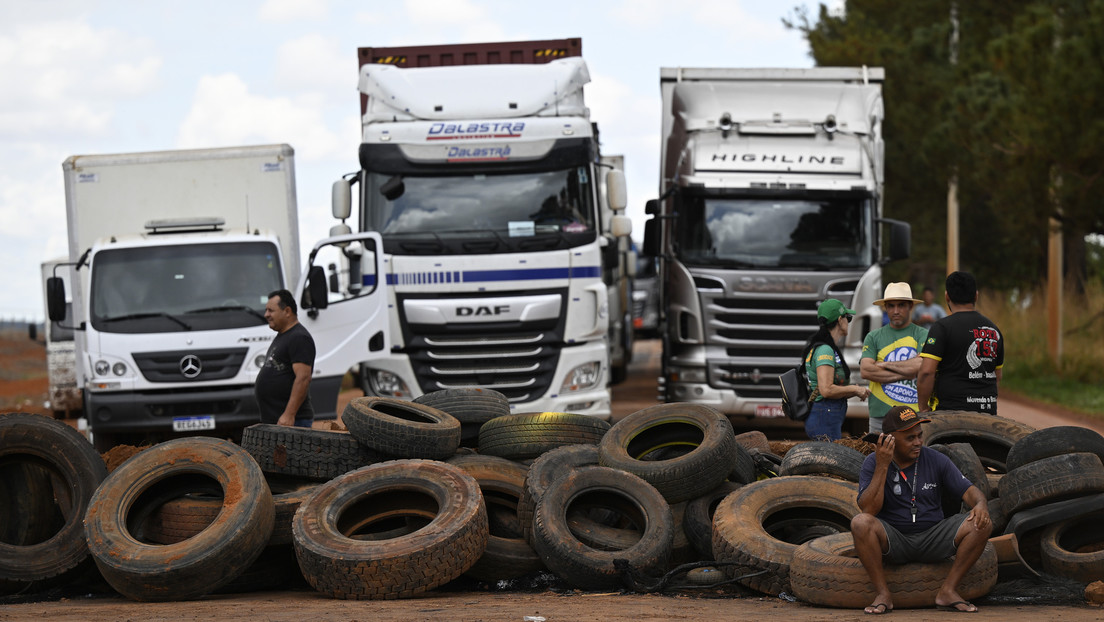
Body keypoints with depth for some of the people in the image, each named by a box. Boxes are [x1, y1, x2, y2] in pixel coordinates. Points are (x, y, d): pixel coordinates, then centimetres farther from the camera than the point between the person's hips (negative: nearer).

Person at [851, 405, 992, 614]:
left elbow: (969, 491, 0)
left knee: (981, 524, -19)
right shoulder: (873, 464, -5)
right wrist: (882, 467, -22)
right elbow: (868, 509, -18)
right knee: (860, 523, -33)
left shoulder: (936, 460, 1)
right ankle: (883, 593, -22)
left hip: (932, 539, 2)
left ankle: (947, 591, -15)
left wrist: (980, 505, -24)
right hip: (892, 540, -2)